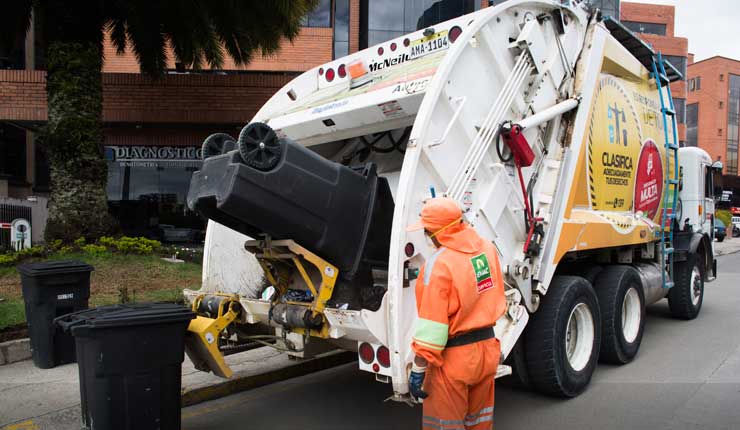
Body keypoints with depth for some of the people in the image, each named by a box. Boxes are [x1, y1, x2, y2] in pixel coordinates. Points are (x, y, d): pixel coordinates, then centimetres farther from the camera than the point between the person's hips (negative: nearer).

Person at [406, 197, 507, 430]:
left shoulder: (439, 263, -23)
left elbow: (432, 325, -22)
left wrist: (417, 370, -16)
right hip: (488, 348, 7)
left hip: (455, 356, -7)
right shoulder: (488, 248, -1)